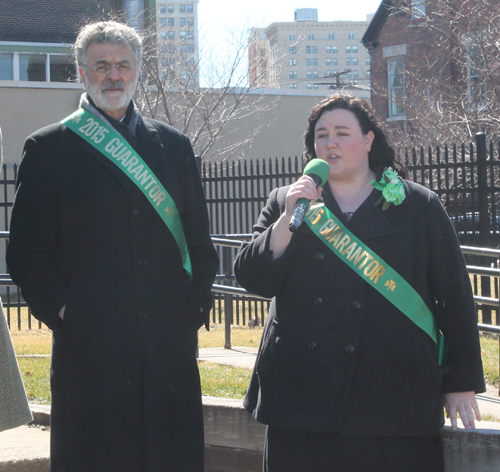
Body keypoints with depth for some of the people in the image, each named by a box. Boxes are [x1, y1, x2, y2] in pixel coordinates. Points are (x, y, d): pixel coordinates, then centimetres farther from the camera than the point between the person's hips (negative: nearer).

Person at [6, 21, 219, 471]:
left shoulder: (175, 146, 15)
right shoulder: (48, 149, 4)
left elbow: (199, 240, 17)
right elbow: (26, 253, 2)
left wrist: (197, 304, 5)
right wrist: (61, 312, -7)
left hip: (171, 344, 3)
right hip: (89, 347, -3)